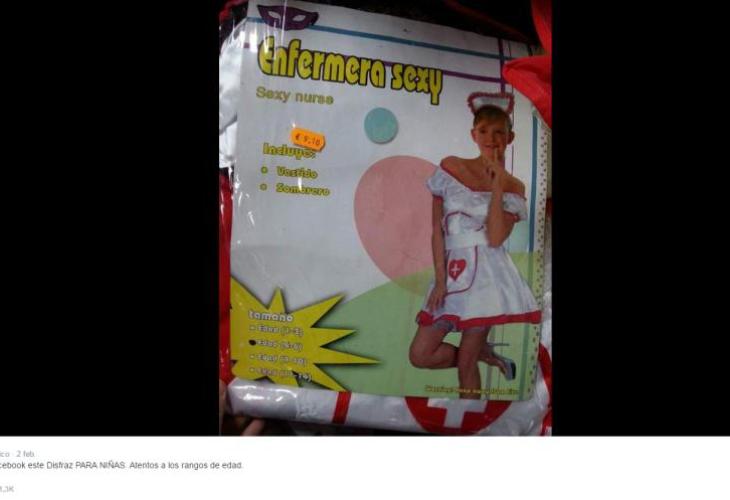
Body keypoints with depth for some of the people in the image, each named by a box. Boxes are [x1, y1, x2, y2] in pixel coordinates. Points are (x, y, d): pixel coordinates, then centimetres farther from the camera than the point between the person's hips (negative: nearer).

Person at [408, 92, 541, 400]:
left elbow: (495, 239, -12)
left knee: (465, 361, -1)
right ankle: (487, 354, 25)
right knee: (420, 355, 2)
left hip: (487, 274, -3)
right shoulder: (450, 168, 4)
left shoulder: (513, 187, 2)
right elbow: (437, 229, 2)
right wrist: (439, 280, -5)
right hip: (451, 272, 3)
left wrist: (497, 185, -13)